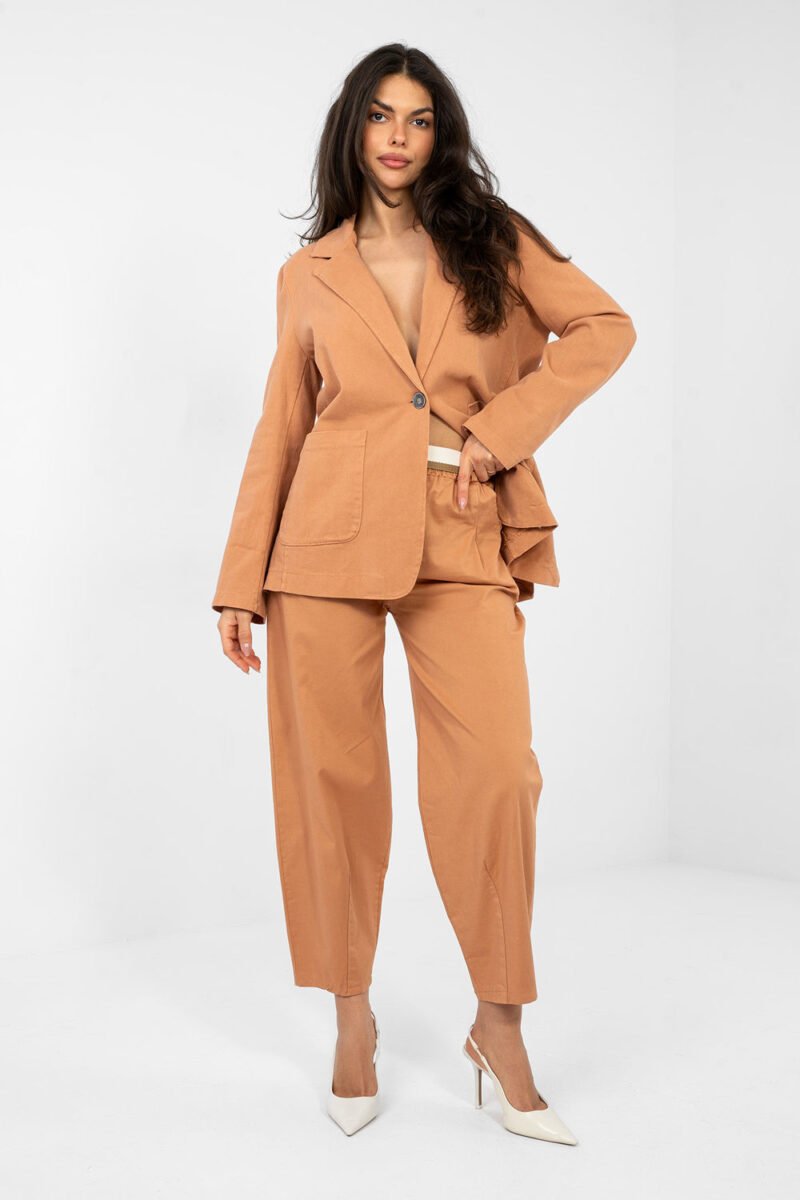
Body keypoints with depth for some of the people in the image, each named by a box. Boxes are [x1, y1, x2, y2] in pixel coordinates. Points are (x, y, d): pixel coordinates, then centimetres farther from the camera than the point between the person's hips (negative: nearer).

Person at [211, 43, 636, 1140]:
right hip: (331, 541, 1)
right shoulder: (309, 273, 12)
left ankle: (500, 1027, 8)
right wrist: (242, 580, 7)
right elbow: (282, 427, 12)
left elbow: (606, 327, 5)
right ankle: (353, 1018, 21)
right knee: (334, 776, 2)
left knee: (496, 772, -10)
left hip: (462, 542, 0)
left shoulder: (492, 239, 11)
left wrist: (500, 431, -6)